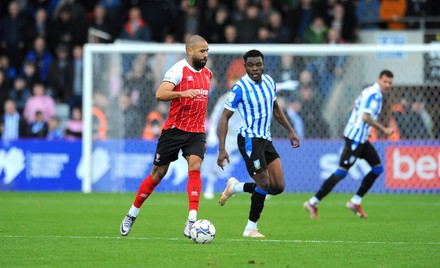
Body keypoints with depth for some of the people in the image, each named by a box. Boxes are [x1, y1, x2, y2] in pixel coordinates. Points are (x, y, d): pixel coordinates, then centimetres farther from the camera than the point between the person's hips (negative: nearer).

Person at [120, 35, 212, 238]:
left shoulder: (207, 74, 11)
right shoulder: (178, 70, -12)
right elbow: (160, 94, -27)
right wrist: (182, 93, -44)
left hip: (196, 132, 4)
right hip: (174, 129, -4)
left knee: (195, 167, -19)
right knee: (158, 174, 4)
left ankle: (192, 221, -24)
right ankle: (132, 214, 23)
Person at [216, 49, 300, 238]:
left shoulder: (269, 82, 5)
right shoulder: (240, 88, -15)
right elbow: (225, 117, -13)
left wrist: (290, 130, 20)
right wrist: (222, 149, -19)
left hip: (266, 140, 7)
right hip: (249, 139, -7)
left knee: (278, 187, 3)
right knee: (264, 184, -13)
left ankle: (235, 187, 21)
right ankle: (251, 228, 2)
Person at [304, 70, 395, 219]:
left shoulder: (369, 91, 15)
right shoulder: (375, 94, -15)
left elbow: (355, 108, 25)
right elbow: (366, 117, -25)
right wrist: (383, 130, -19)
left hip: (361, 138, 10)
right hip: (356, 138, -10)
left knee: (378, 168, 11)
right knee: (341, 172, -11)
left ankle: (355, 202, 13)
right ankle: (313, 203, -10)